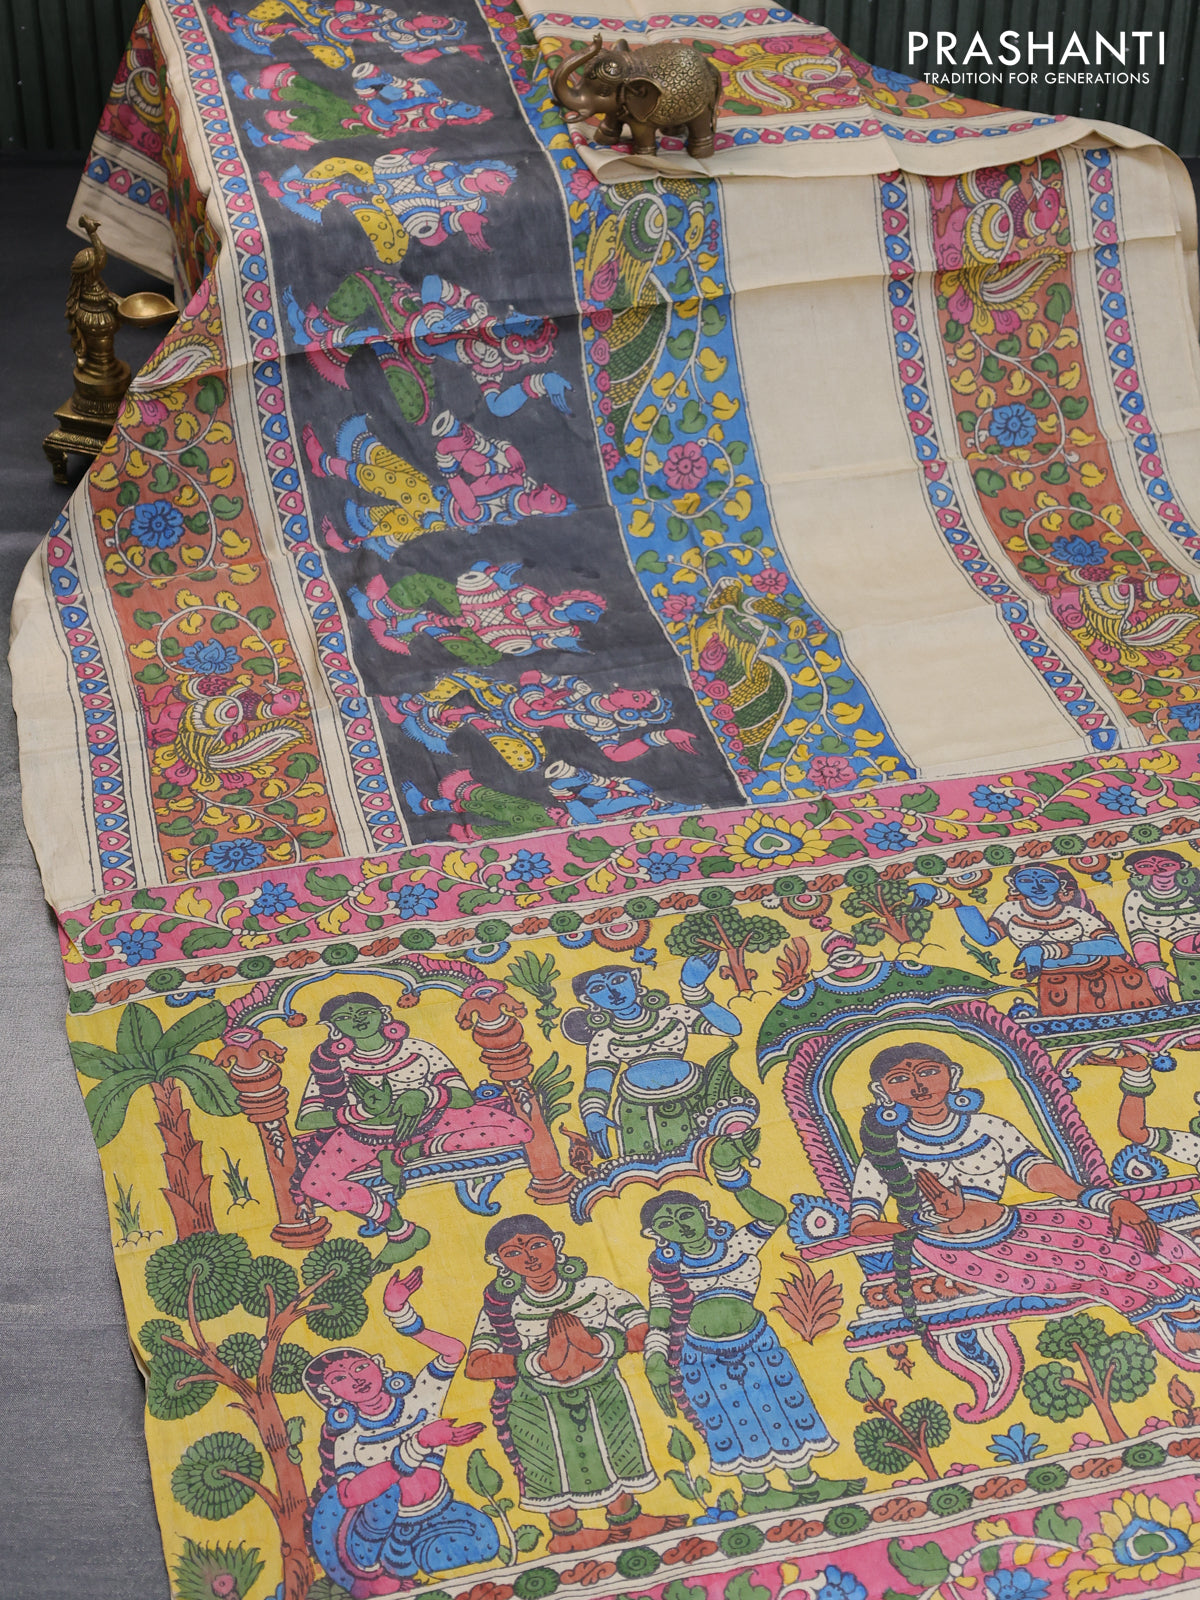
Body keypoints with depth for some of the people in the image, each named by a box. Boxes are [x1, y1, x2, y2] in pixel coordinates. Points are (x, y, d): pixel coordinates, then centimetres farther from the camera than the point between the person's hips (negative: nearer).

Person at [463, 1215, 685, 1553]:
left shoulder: (594, 1289, -17)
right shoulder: (503, 1307, -22)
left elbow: (646, 1330, -21)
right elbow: (475, 1366, -31)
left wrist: (598, 1344, -37)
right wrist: (541, 1362, -38)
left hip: (601, 1391, 2)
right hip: (538, 1403, -2)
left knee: (613, 1454, 17)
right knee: (556, 1467, 14)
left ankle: (624, 1519, 41)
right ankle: (565, 1534, 37)